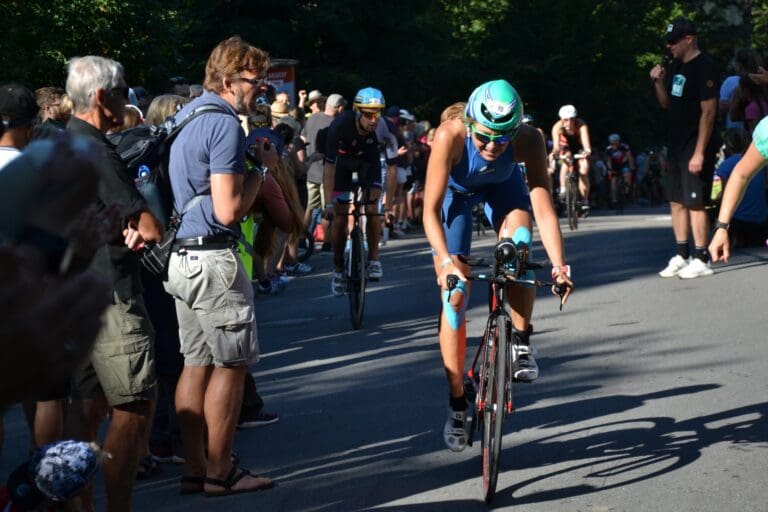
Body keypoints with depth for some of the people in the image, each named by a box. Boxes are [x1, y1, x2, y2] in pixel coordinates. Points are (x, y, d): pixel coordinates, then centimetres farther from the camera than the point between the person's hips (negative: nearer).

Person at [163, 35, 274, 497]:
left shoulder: (186, 115, 15)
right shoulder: (225, 123, -15)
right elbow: (229, 210, -20)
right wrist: (262, 169, -7)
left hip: (180, 255, 9)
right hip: (214, 257, -9)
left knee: (197, 363, 12)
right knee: (231, 365, 0)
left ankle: (194, 468, 16)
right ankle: (219, 472, 6)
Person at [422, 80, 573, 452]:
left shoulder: (529, 140, -36)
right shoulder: (450, 135, -39)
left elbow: (543, 209, -37)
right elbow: (431, 210, -39)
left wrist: (559, 265, -49)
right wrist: (445, 260, -53)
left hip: (502, 186, 1)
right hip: (456, 191, -1)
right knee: (455, 294, -7)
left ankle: (520, 342, -10)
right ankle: (457, 402, 4)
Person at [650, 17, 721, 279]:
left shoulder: (704, 66, -14)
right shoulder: (677, 66, 12)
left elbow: (708, 112, -18)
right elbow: (666, 103, 21)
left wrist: (699, 152, -22)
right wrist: (659, 82, 1)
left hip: (696, 147, -9)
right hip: (677, 146, 9)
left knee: (695, 203, -6)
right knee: (677, 201, 11)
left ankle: (701, 260, 0)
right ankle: (682, 256, 19)